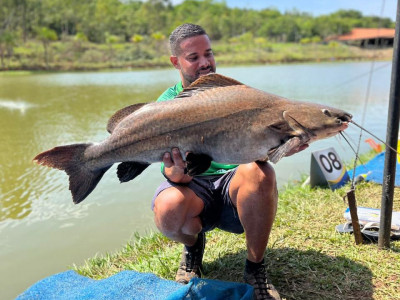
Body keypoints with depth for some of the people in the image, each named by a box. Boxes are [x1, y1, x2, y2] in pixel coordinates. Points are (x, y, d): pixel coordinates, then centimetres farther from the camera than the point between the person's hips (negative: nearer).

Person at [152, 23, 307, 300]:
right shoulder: (168, 104, -1)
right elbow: (173, 173, -10)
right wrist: (177, 172, -35)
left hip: (235, 183, 1)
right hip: (194, 186, 0)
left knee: (258, 172, -34)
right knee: (168, 209, -35)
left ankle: (255, 269, -11)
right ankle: (193, 244, 6)